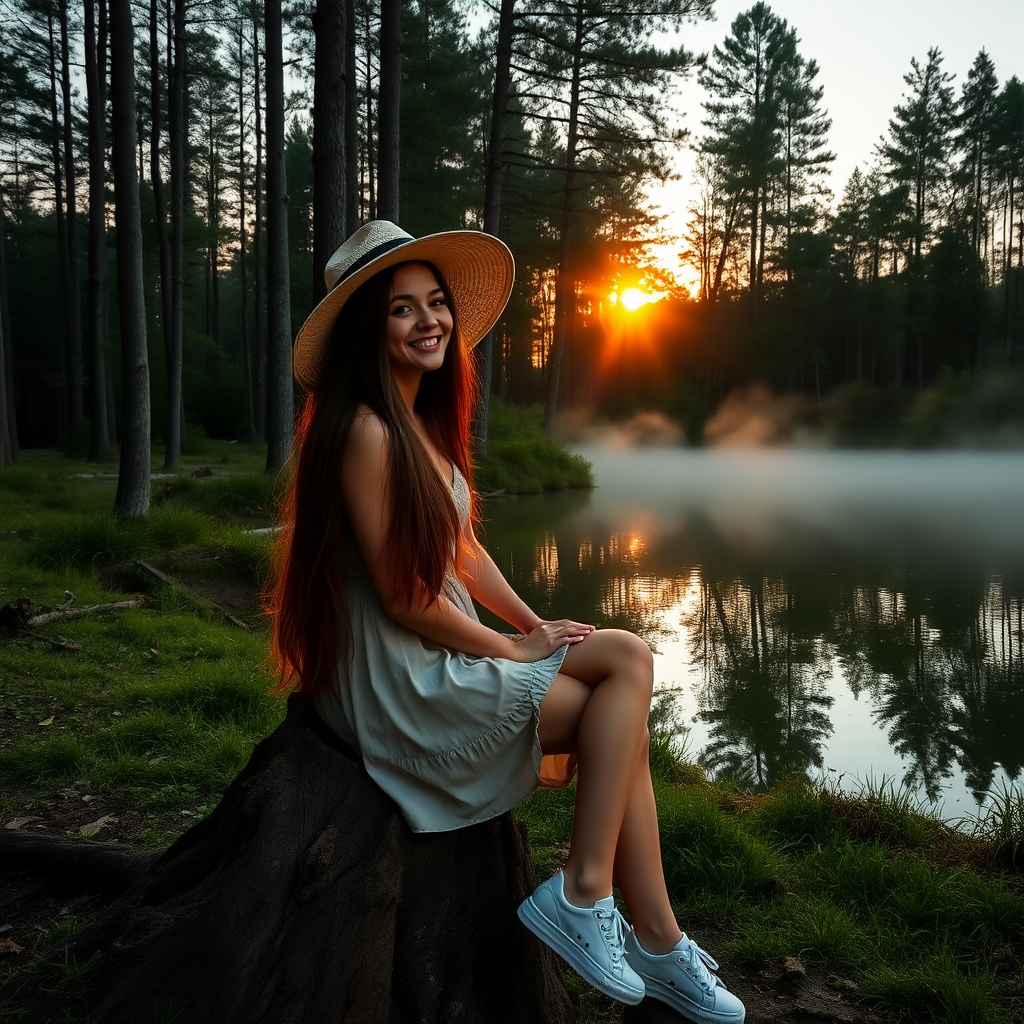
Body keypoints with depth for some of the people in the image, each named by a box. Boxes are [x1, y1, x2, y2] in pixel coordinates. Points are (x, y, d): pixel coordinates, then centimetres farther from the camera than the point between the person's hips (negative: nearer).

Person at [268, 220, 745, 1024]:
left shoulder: (426, 420, 10)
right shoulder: (365, 430, -19)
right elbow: (402, 595, -20)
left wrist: (537, 625, 2)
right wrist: (512, 648, -9)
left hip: (445, 652, 8)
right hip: (396, 683, -8)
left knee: (630, 659, -4)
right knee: (618, 712, -12)